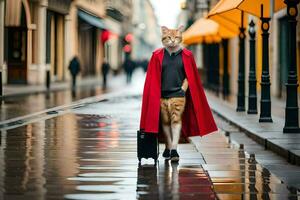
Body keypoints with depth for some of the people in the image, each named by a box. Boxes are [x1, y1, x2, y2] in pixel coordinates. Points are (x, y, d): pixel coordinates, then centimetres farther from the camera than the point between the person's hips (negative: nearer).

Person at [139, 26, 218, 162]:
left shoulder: (186, 56, 3)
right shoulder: (157, 56, 3)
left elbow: (190, 76, 6)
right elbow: (153, 77, 6)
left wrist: (183, 89, -3)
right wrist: (157, 92, 1)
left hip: (178, 95, -1)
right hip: (161, 95, 2)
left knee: (176, 120, -10)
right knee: (165, 122, 8)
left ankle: (174, 149, -14)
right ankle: (168, 147, 22)